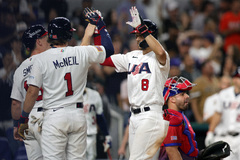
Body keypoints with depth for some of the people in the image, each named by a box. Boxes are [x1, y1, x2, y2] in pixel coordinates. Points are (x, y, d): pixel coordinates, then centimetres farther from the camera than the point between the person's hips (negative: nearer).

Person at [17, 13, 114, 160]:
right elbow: (109, 49, 16)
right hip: (78, 115, 3)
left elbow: (32, 92, -7)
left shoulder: (42, 59, -5)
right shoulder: (83, 53, 0)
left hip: (54, 116, -3)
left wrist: (23, 120, 2)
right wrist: (101, 25, 27)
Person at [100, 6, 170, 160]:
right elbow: (103, 59, 18)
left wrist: (142, 28, -28)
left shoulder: (158, 58, -8)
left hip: (151, 115, -8)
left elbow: (160, 52, -34)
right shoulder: (132, 57, 16)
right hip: (135, 116, 8)